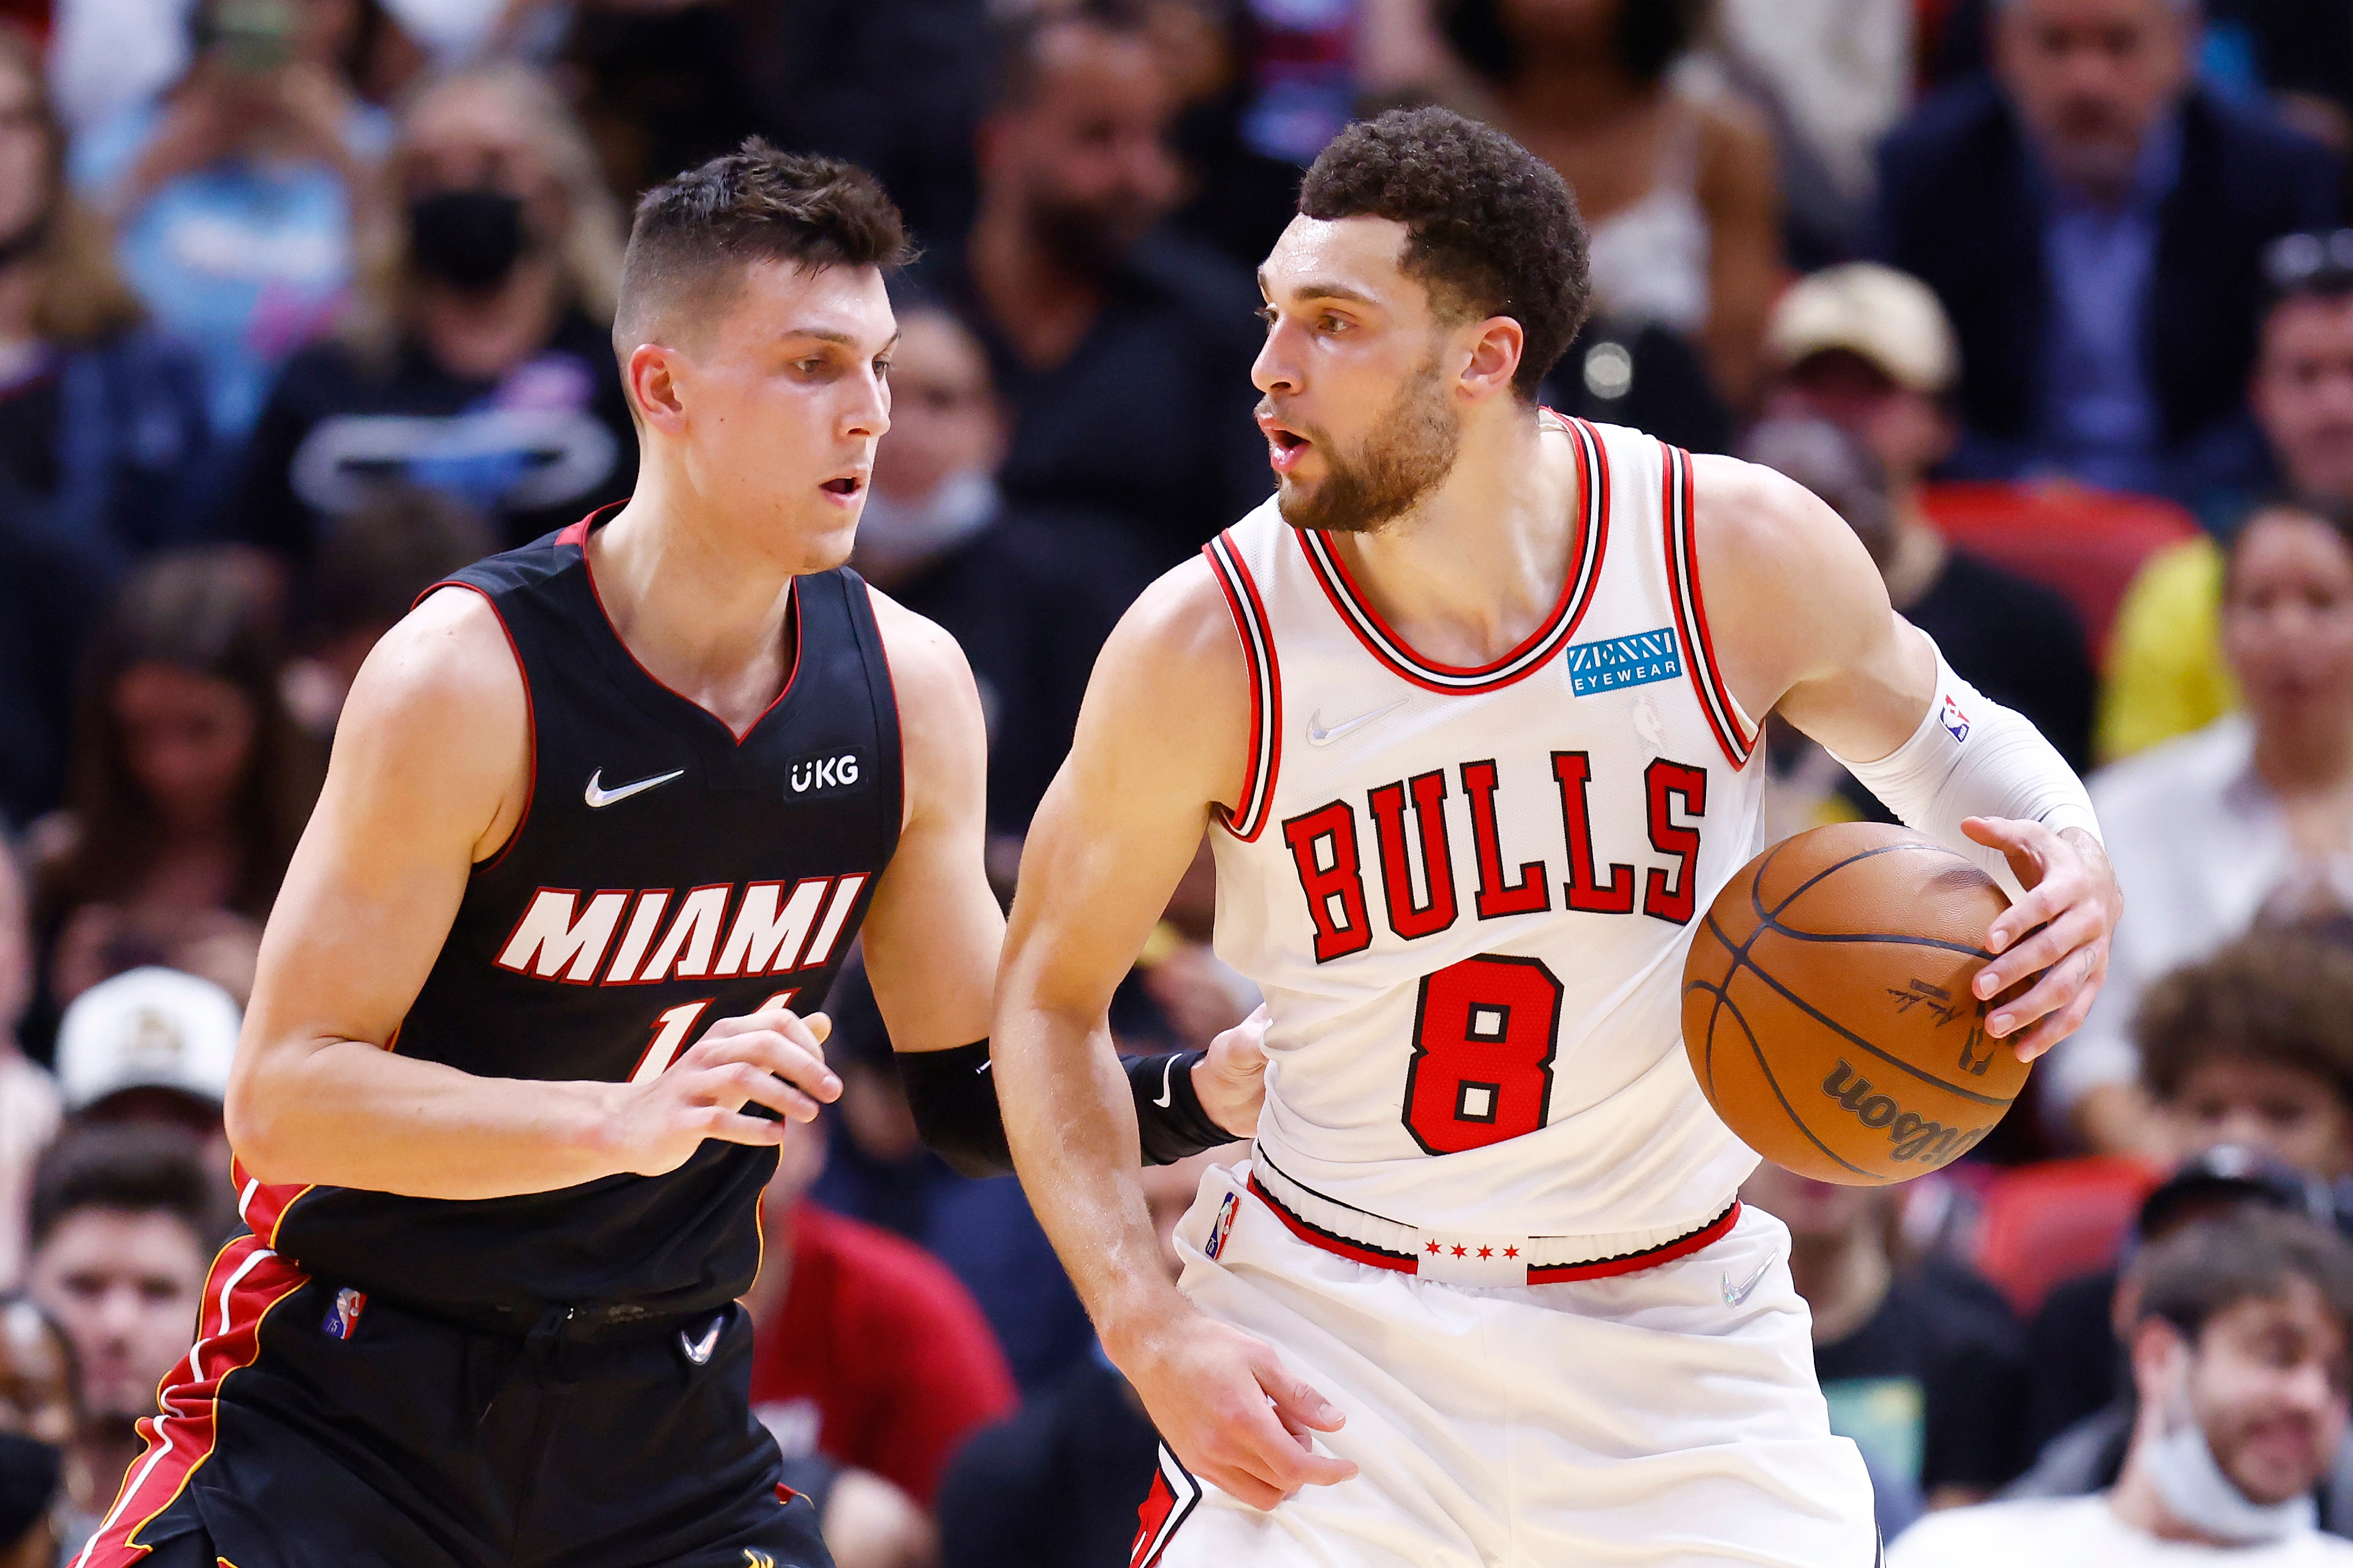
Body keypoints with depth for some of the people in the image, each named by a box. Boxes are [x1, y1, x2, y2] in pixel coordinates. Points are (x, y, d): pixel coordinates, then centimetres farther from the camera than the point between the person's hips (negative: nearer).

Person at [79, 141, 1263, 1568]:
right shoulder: (467, 678, -19)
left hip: (662, 1416, 4)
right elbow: (284, 1098, -22)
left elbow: (978, 1073, 10)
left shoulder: (909, 688, -2)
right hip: (355, 1397, -4)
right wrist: (627, 1120, -34)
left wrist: (1205, 1089, -9)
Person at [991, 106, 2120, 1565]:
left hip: (1672, 1336, 1)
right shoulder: (1207, 649, -13)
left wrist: (2067, 861, -12)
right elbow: (1052, 996, 0)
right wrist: (1152, 1333, -11)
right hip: (1330, 1329, -1)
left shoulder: (1741, 555, -10)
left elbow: (1937, 735, 11)